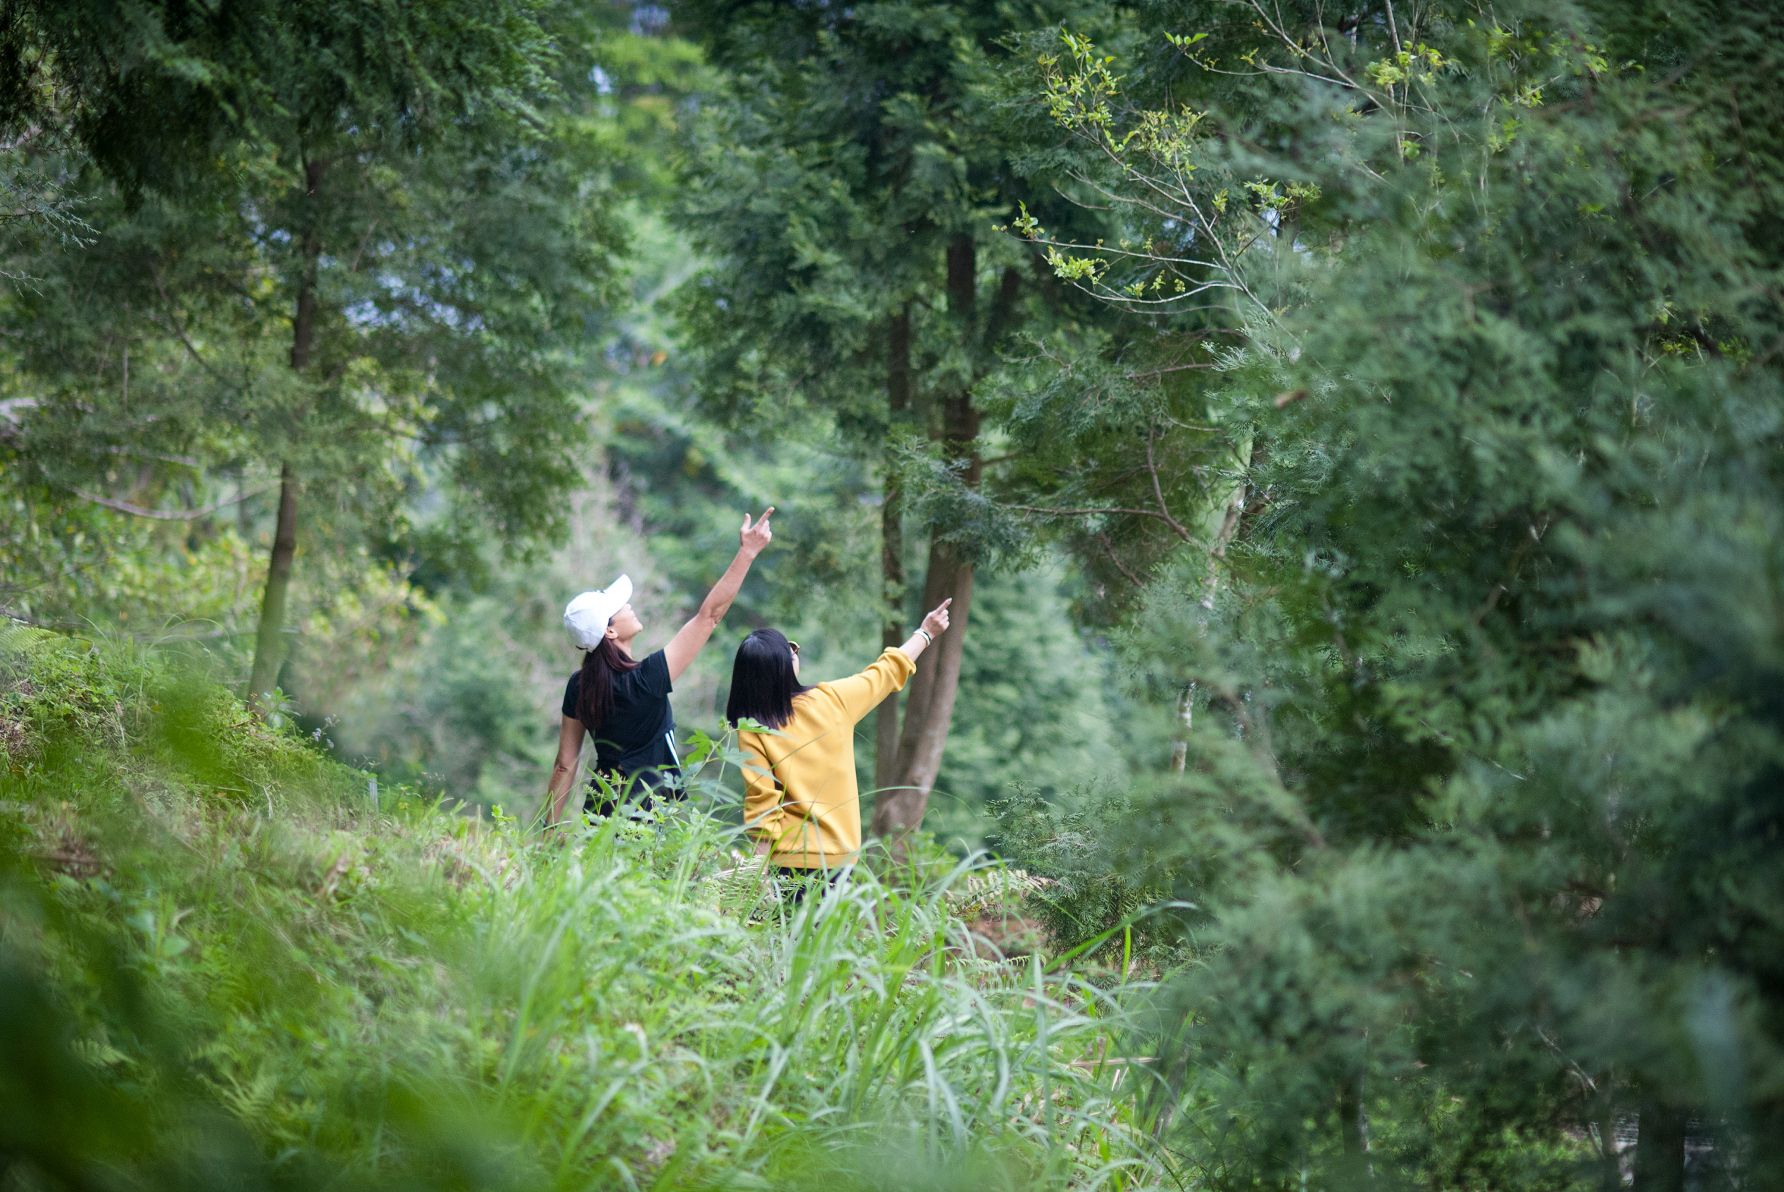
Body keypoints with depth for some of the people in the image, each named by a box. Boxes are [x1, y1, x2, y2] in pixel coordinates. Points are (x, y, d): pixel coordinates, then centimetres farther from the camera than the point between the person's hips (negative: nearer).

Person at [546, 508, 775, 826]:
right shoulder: (646, 678, -15)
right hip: (645, 811, -6)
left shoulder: (578, 686, 2)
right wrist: (747, 553, -9)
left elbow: (565, 765, 7)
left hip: (599, 807, 6)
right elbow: (710, 614, -13)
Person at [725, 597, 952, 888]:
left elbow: (760, 802, -11)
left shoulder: (751, 730, -8)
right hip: (838, 853, 3)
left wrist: (761, 864, -5)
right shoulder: (831, 700, 0)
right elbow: (887, 673, 16)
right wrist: (926, 633, 31)